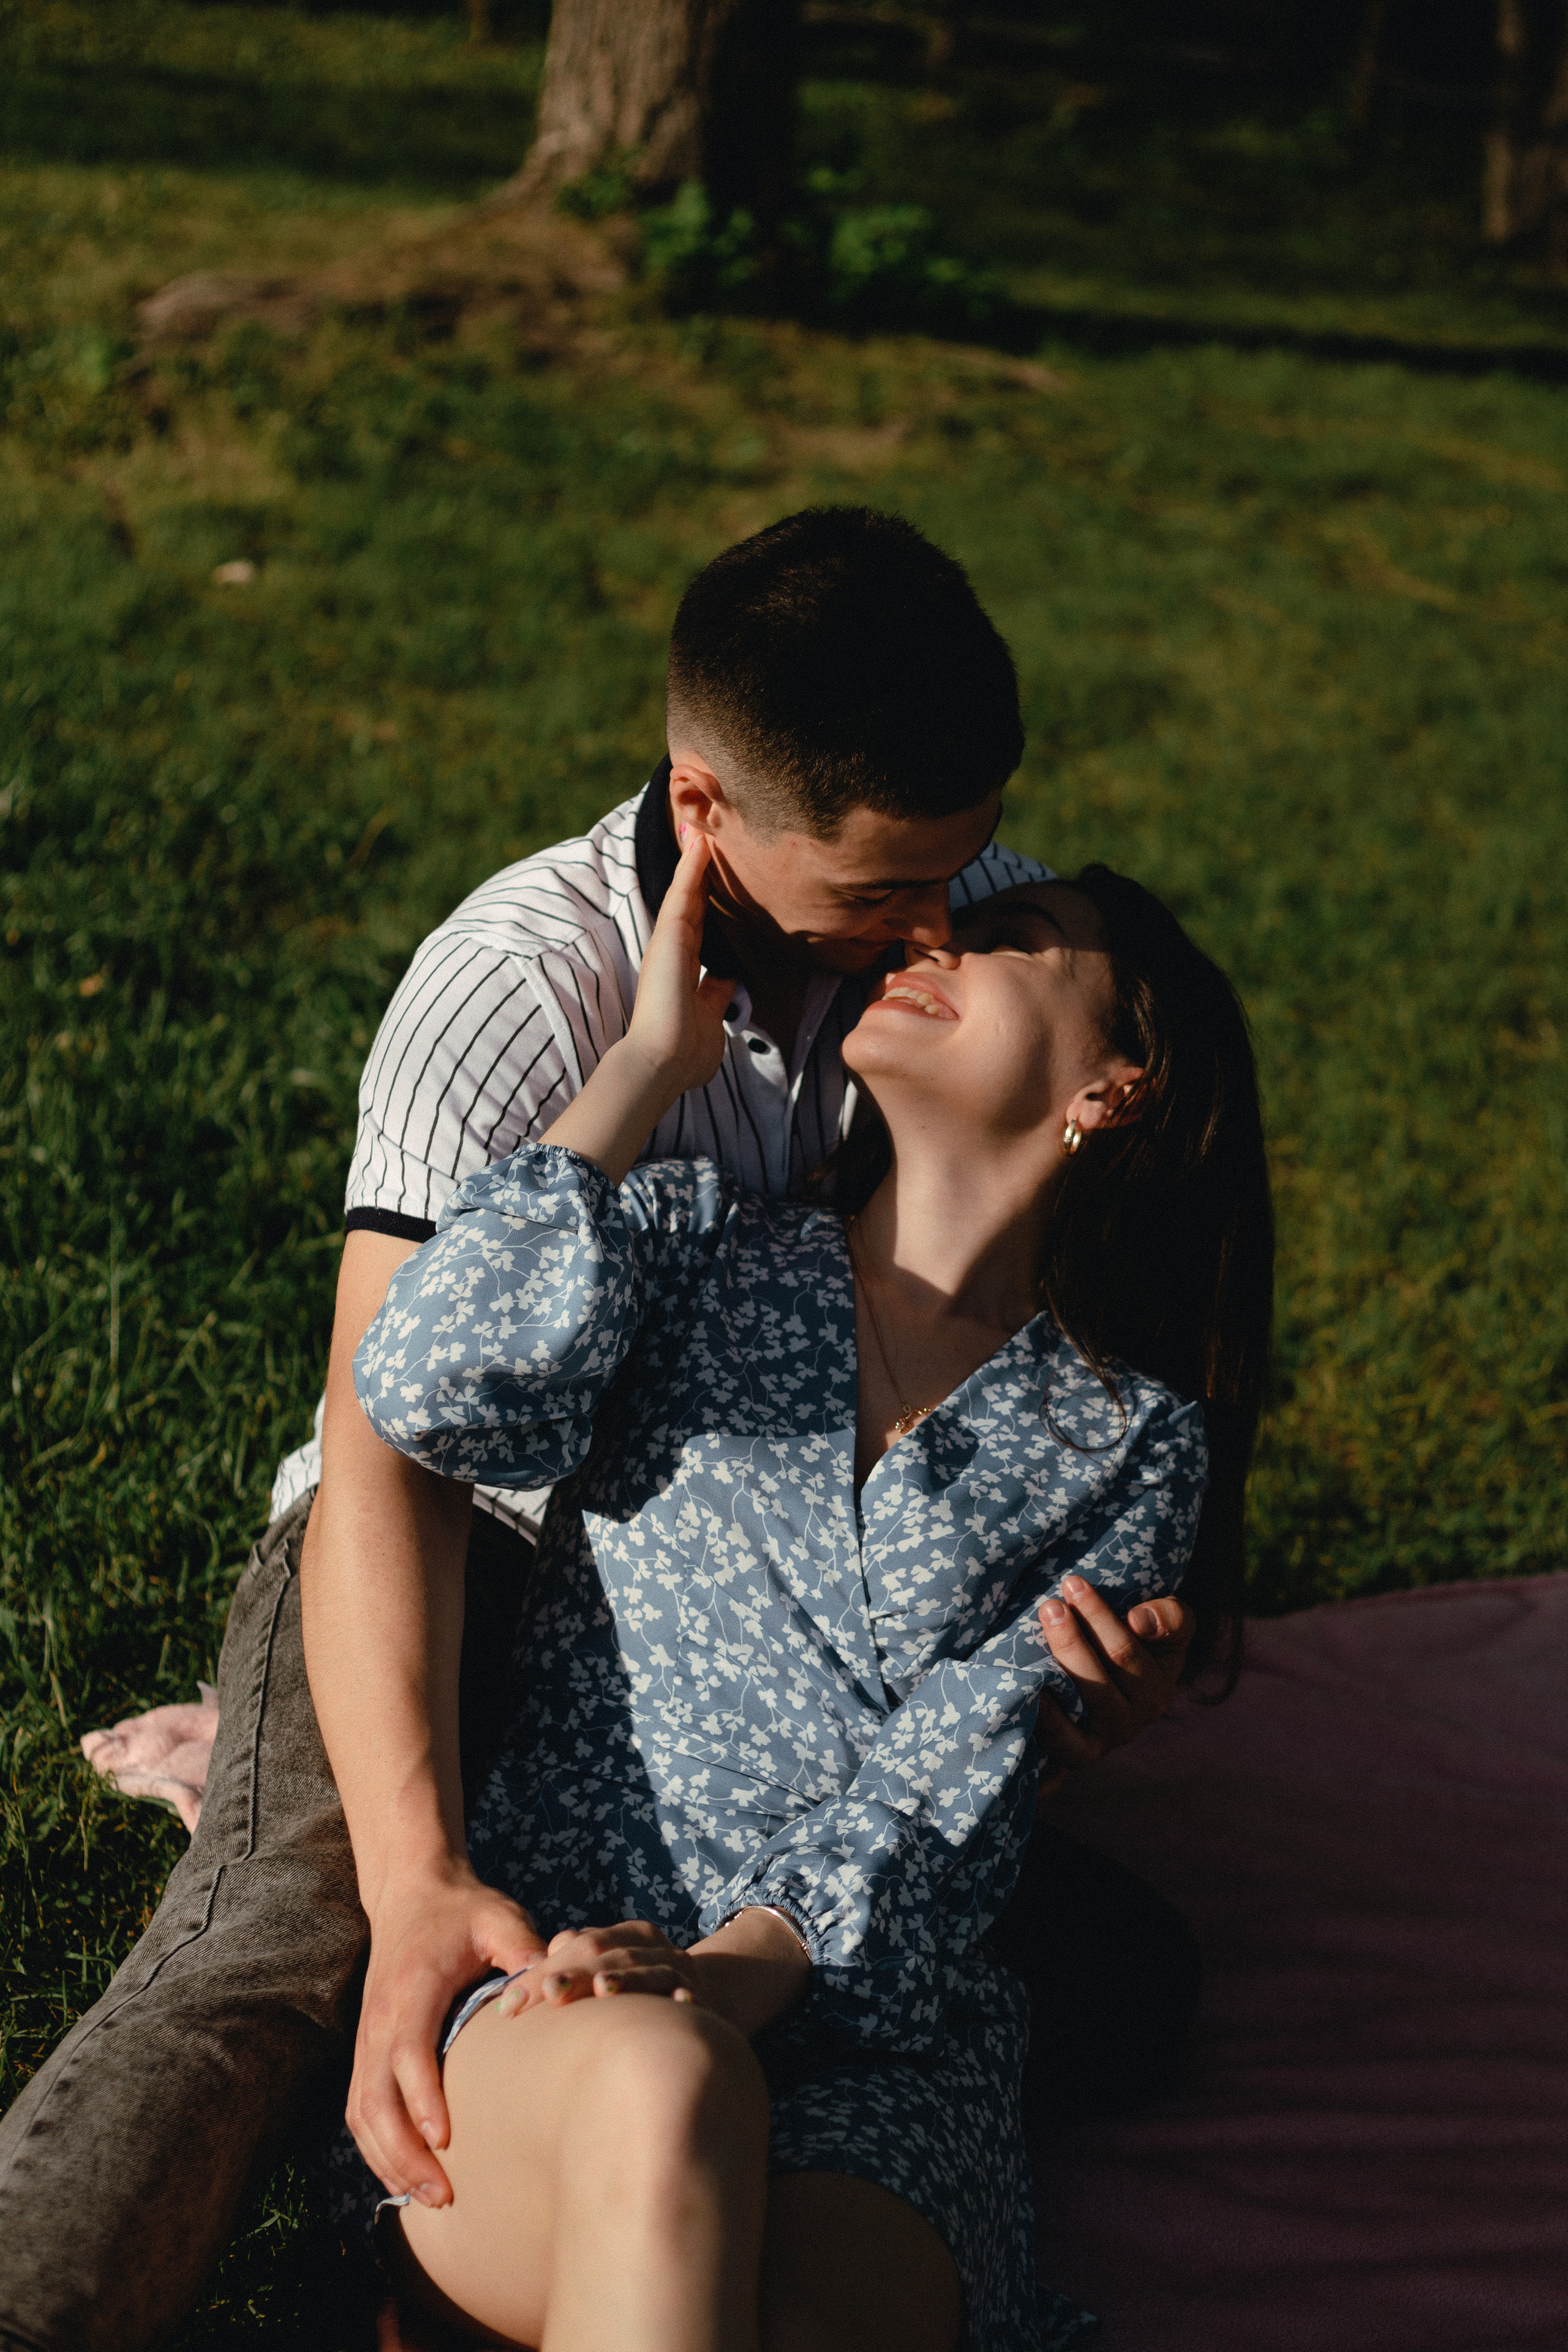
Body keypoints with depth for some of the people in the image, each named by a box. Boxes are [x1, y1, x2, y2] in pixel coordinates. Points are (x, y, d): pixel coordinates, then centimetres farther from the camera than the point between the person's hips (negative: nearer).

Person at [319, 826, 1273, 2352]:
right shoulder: (696, 1243, 12)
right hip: (548, 1996, 1)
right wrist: (652, 1059, -1)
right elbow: (429, 1393, -8)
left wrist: (715, 1975, -20)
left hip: (871, 2060, 0)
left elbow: (943, 1800, -2)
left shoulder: (1131, 1443, 10)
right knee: (659, 2089, -36)